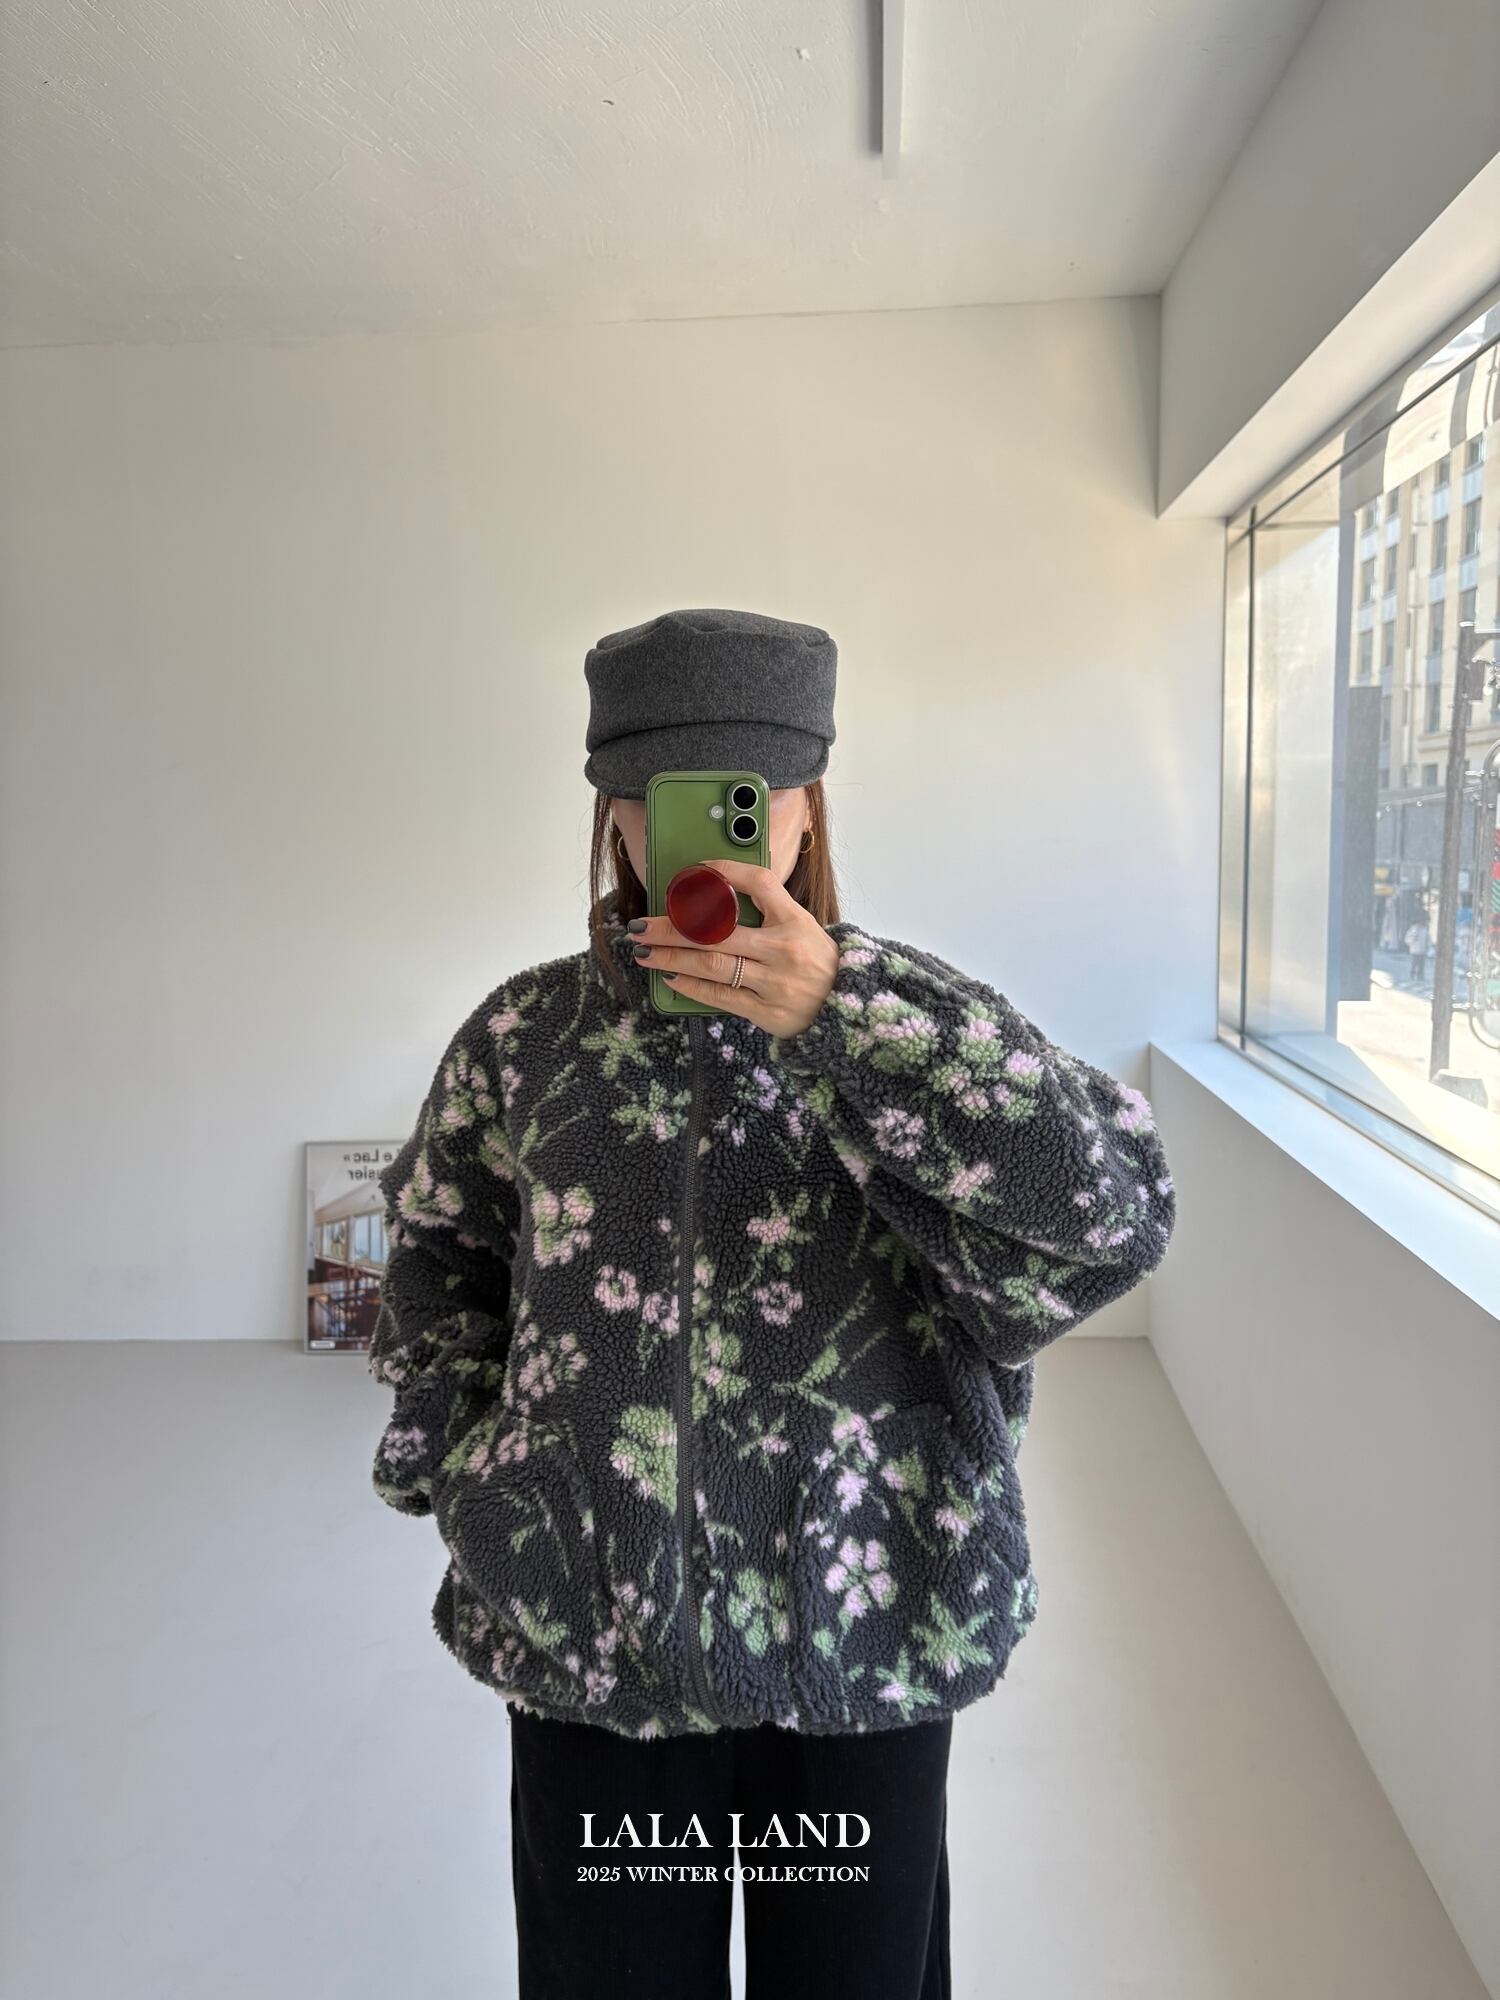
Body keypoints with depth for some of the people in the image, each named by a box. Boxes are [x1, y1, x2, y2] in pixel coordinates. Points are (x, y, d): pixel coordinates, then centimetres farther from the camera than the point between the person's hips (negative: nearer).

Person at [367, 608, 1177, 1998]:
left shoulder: (912, 1027, -9)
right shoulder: (526, 1035, -3)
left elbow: (1116, 1212, -25)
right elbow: (438, 1250, 12)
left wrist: (843, 1015, -33)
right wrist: (456, 1454, 4)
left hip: (868, 1634, 0)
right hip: (585, 1641, 1)